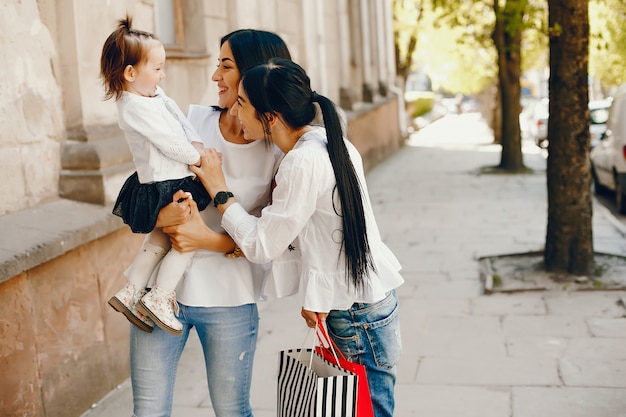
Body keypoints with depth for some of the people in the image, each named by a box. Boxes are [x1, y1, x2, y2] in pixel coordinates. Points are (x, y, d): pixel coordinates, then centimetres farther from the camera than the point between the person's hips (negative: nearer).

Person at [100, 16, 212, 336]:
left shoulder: (154, 95, 9)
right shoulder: (136, 107, -22)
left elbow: (180, 120, 12)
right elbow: (168, 142, -21)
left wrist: (196, 144, -5)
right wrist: (197, 158, -7)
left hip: (168, 183, 10)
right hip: (166, 187, -10)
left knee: (158, 241, 21)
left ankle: (131, 292, 27)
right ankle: (159, 298, 1)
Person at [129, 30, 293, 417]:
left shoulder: (278, 152, -6)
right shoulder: (194, 120, 2)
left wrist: (212, 240, -20)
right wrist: (162, 213, -16)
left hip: (228, 298, -2)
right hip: (162, 286, 2)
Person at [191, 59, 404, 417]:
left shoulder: (303, 163, -23)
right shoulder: (327, 142, 5)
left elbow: (263, 246, -16)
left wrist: (219, 189, -8)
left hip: (358, 316, -9)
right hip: (372, 295, 9)